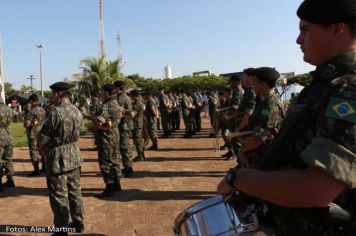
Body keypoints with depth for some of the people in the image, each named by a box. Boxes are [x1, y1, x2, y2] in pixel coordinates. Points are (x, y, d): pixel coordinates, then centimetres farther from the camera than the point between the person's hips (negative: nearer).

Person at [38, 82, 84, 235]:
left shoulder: (55, 112, -19)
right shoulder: (77, 111, 4)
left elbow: (43, 138, -14)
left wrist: (41, 150, 6)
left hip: (57, 158, -7)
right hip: (73, 154, 7)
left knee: (59, 196, 4)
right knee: (75, 191, 17)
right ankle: (78, 223, 30)